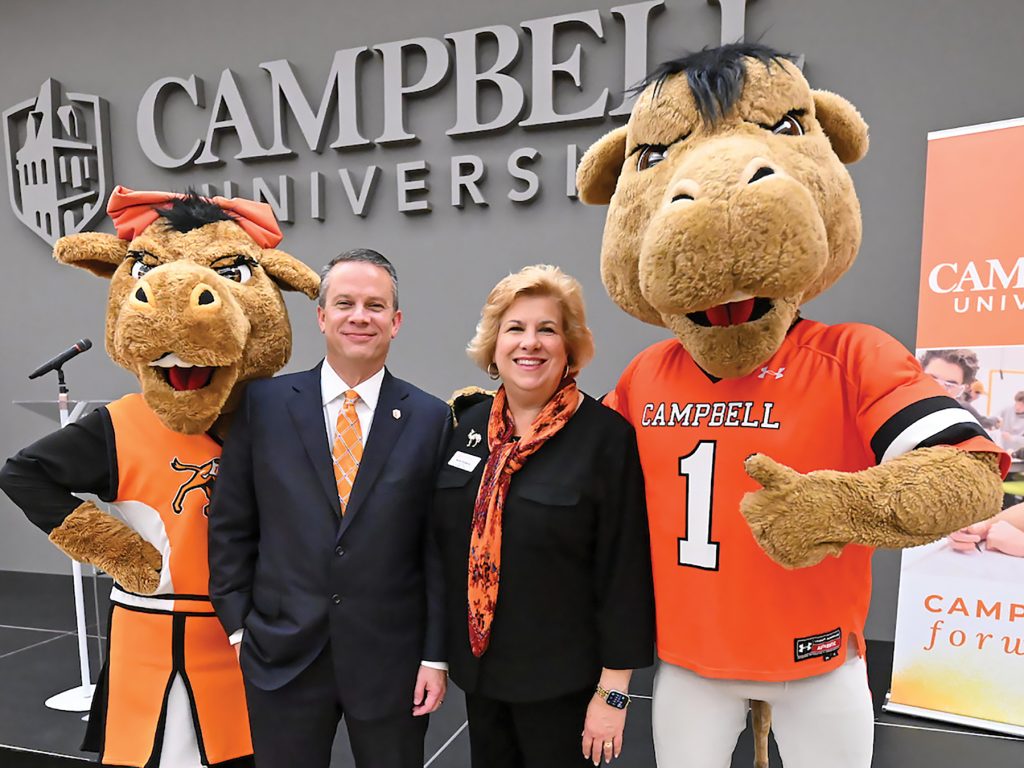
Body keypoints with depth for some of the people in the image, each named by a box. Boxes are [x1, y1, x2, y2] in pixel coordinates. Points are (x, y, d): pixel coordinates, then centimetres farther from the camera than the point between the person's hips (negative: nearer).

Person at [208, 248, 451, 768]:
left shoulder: (431, 418, -5)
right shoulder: (263, 404, -3)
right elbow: (230, 525, 3)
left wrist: (436, 655, -3)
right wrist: (237, 624, 1)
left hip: (392, 661, 0)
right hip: (281, 655, 1)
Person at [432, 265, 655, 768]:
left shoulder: (606, 435, -16)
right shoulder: (468, 424, 0)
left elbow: (625, 572, -13)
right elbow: (443, 539, 8)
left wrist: (613, 690, -10)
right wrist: (436, 651, 11)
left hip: (562, 680, -4)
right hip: (476, 668, 5)